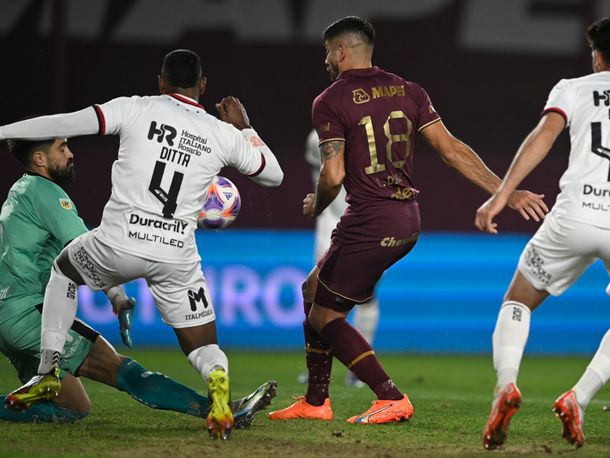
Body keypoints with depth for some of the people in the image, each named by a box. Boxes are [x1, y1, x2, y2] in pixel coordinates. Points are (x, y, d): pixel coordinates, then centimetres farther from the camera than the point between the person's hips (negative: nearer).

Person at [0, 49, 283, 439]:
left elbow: (64, 125, -3)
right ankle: (218, 380, -26)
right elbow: (274, 174, 19)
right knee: (205, 346, 12)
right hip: (177, 256, 1)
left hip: (119, 244, -1)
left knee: (64, 269, 31)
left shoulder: (137, 109, 0)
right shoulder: (224, 134, 6)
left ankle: (48, 372, 22)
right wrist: (245, 129, 30)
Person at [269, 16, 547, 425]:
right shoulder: (408, 91, 9)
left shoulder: (330, 102, -9)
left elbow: (333, 175, -16)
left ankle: (391, 399, -8)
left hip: (369, 223, -8)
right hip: (408, 221, 8)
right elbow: (452, 149, 3)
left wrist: (315, 208, 6)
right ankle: (315, 401, 25)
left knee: (324, 317, 4)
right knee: (314, 289, 22)